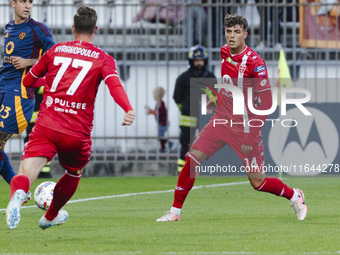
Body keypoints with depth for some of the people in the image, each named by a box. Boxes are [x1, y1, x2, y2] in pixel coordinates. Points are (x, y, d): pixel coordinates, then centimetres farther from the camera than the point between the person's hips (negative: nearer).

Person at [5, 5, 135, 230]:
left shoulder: (55, 50, 13)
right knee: (73, 174, 30)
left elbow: (28, 80, 24)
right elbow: (114, 84, -15)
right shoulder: (103, 59, 5)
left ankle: (18, 192, -49)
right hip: (78, 133, 0)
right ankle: (50, 217, 47)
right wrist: (129, 109, -30)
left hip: (46, 127, 0)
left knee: (27, 172, -14)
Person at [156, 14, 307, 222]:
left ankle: (295, 196, 25)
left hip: (245, 128, -6)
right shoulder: (225, 52, 1)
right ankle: (175, 211, 6)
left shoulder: (255, 63, -20)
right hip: (222, 119, 6)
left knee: (258, 183, -2)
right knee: (192, 159, -6)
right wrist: (217, 98, 15)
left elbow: (266, 104, -19)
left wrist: (251, 136, -21)